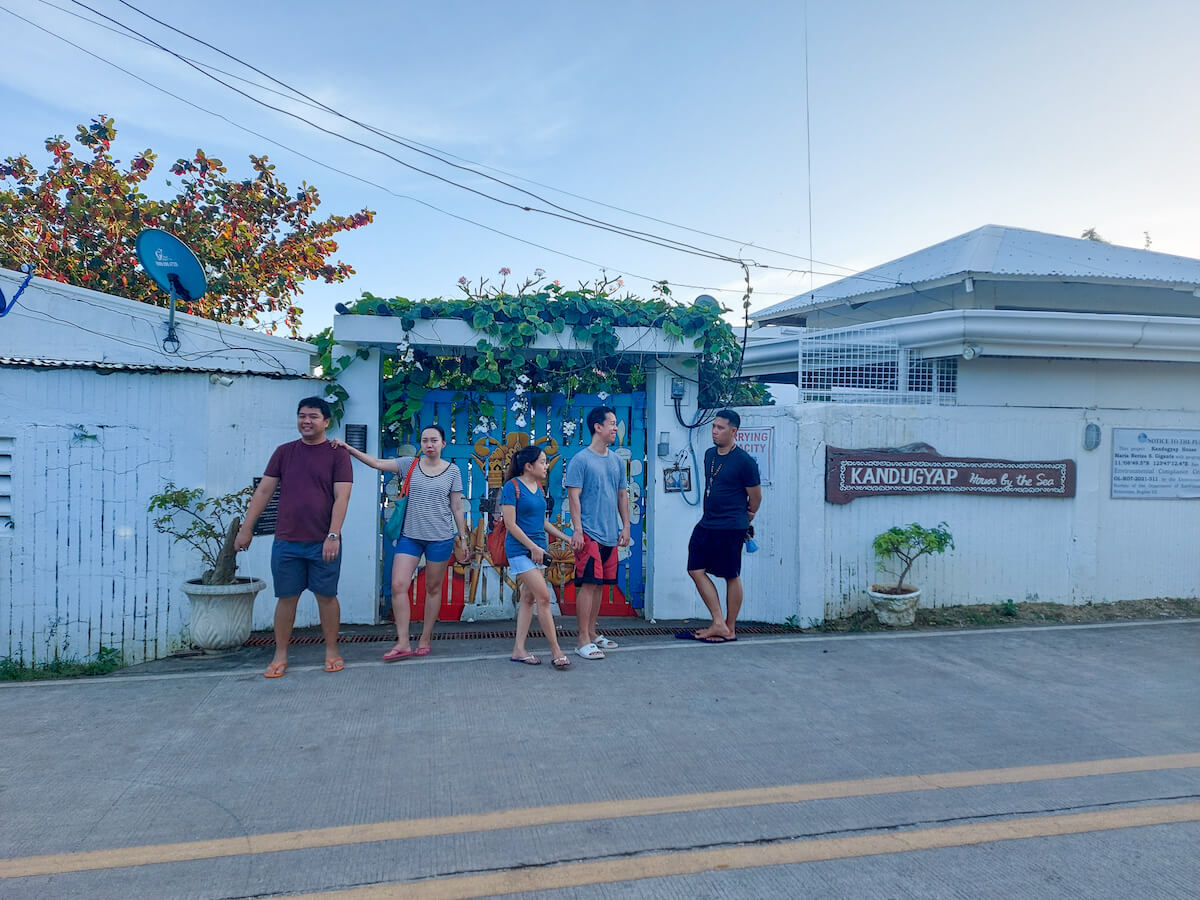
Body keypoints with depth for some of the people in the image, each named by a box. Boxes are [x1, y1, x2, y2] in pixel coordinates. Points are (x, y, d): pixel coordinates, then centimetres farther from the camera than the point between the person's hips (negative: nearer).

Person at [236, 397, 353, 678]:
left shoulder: (337, 454, -1)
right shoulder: (284, 452, 9)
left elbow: (341, 497, -8)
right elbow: (264, 491, 10)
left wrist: (333, 535, -16)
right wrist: (246, 528, 5)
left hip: (323, 542, -2)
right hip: (286, 541, 3)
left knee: (326, 596, 6)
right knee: (286, 597, 8)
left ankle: (332, 652, 19)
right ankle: (280, 656, 19)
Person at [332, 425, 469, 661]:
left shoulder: (452, 470, 1)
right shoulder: (409, 465, 3)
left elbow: (457, 507, 4)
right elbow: (378, 463, -7)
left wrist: (462, 537, 5)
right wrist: (350, 449, -18)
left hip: (440, 538, -1)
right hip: (410, 535, 2)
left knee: (433, 589, 8)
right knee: (398, 585, -8)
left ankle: (425, 639, 21)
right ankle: (403, 643, -1)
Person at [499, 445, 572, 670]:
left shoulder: (539, 488, 12)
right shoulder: (512, 487, -11)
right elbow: (510, 524, -14)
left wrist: (565, 537, 14)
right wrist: (533, 547, -15)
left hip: (538, 548, 8)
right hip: (520, 549, -8)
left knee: (529, 598, 8)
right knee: (543, 596, -11)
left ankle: (519, 649, 15)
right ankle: (556, 651, -4)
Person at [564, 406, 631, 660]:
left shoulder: (617, 461, 13)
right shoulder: (581, 460, -7)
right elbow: (573, 497, -10)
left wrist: (626, 526, 13)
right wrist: (577, 530, -15)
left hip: (611, 535, 7)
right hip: (589, 534, -7)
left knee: (599, 584, 12)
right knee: (588, 584, -7)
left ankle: (592, 633, 23)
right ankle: (583, 641, -3)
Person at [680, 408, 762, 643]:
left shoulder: (744, 461, -12)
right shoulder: (709, 454, 9)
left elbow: (755, 496, -3)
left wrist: (743, 520, 11)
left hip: (731, 528, -7)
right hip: (706, 523, 8)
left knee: (732, 576, 4)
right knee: (696, 570, 3)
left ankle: (730, 629, 16)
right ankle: (718, 623, 11)